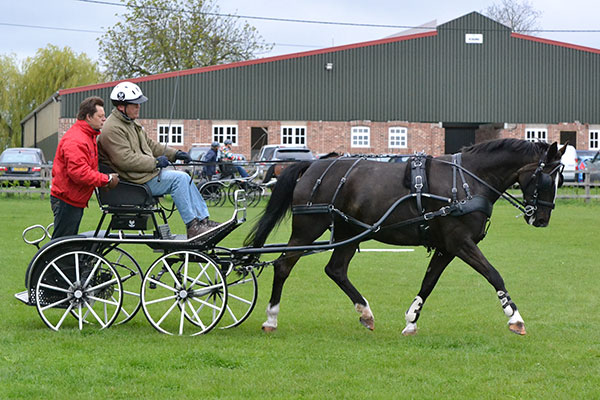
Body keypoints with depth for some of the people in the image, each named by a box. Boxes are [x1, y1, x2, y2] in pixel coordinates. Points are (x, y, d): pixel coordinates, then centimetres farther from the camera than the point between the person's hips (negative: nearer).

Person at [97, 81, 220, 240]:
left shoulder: (131, 123, 17)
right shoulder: (112, 129, -17)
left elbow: (149, 144, 25)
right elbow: (126, 160, -23)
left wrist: (174, 154, 13)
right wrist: (155, 162, -17)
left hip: (147, 172, 10)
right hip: (135, 181, -10)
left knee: (184, 178, 2)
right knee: (179, 178, -19)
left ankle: (204, 220, 3)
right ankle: (192, 227, -17)